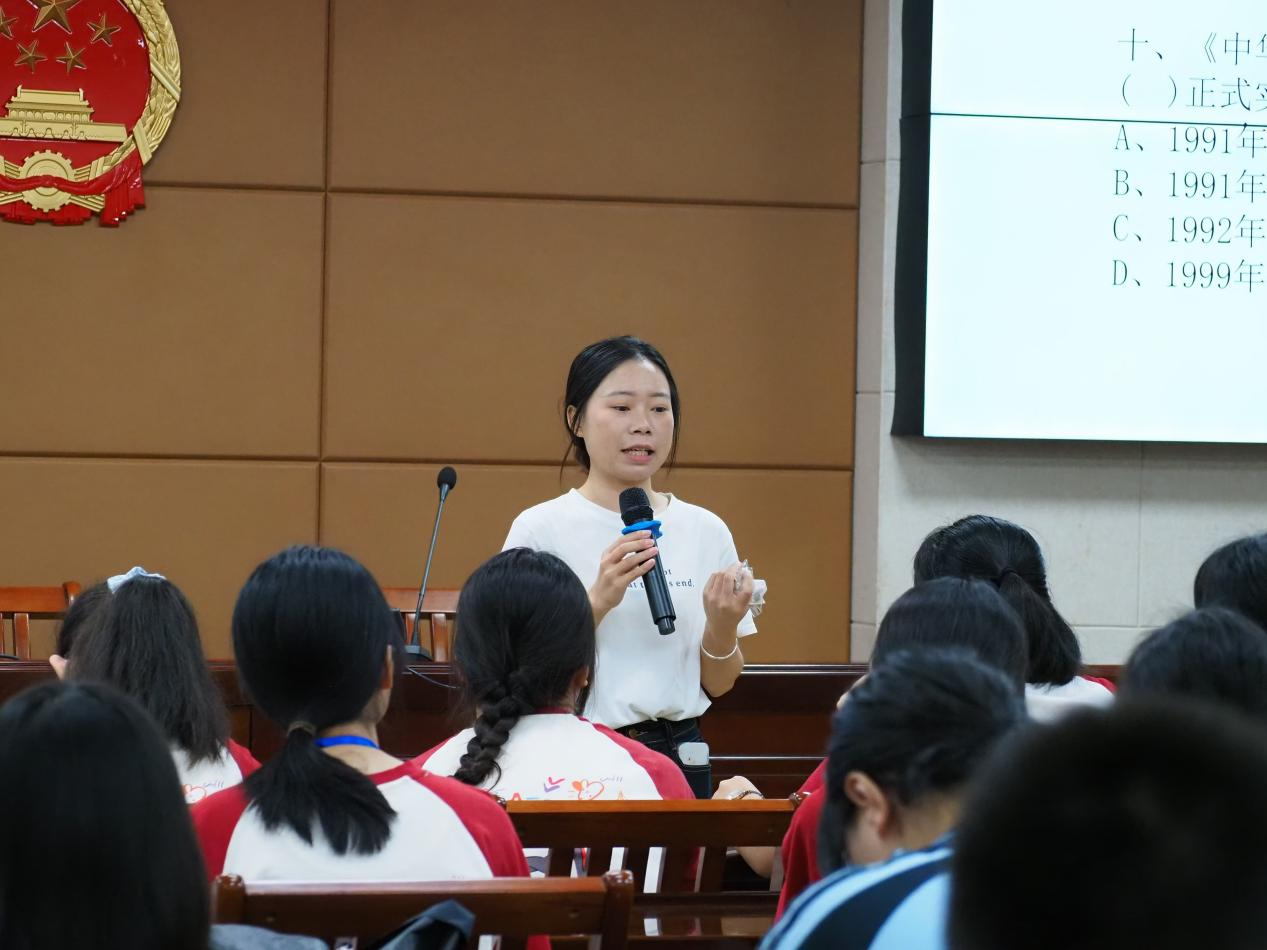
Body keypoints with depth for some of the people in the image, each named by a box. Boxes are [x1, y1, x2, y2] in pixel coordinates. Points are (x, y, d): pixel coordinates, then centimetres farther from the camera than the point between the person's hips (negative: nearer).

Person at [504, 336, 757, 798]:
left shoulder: (706, 531, 4)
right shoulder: (539, 530, -7)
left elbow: (717, 685, 8)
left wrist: (723, 625, -12)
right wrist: (598, 601, -22)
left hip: (679, 755, 3)